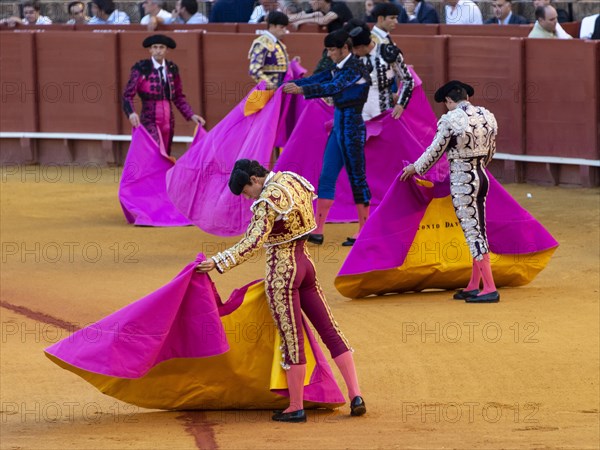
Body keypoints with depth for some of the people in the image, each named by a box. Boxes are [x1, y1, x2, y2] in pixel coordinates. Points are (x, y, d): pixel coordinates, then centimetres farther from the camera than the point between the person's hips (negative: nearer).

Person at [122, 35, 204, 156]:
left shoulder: (172, 69, 9)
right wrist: (131, 113, -26)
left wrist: (191, 115, 5)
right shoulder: (141, 69, -5)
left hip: (168, 121, 5)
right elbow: (128, 95, -8)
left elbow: (179, 98, 16)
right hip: (150, 121, -5)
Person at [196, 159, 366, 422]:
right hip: (305, 262, 8)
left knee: (292, 340, -2)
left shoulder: (269, 199, -19)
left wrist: (220, 263, -29)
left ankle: (296, 408, 6)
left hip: (282, 271, -8)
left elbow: (254, 243, -28)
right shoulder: (292, 181, 6)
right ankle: (356, 395, 4)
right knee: (330, 331, 7)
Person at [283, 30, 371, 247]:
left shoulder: (355, 69, -15)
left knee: (357, 178, -1)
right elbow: (317, 79, 12)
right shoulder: (339, 69, 12)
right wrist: (288, 85, 0)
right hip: (338, 125, 9)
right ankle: (317, 231, 5)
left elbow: (333, 88, -27)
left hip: (352, 127, -9)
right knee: (326, 178, 5)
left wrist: (301, 90, -36)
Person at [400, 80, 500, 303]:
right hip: (481, 178, 7)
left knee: (473, 233, -5)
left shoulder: (449, 120, -14)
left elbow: (435, 151, -5)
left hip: (462, 182, -7)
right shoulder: (486, 116, 5)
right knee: (478, 232, 14)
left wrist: (415, 168, 12)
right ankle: (473, 287, 21)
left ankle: (490, 289, -8)